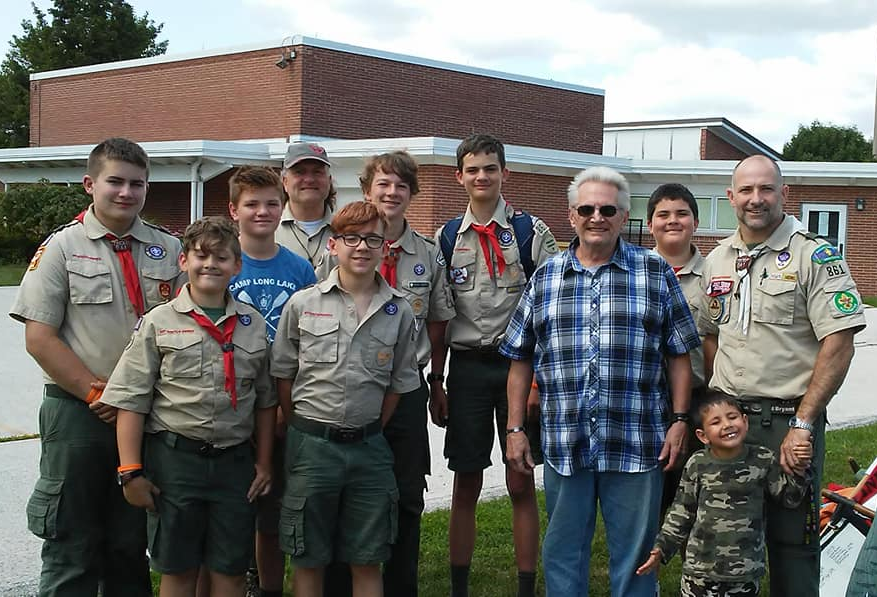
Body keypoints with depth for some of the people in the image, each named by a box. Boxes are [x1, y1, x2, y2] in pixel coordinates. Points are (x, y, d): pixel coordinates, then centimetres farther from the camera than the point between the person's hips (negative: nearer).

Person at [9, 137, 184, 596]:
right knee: (72, 544, 5)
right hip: (78, 410, -3)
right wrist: (96, 393, -12)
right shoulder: (61, 248, -1)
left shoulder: (170, 250, 7)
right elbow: (39, 338, -7)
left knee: (132, 543, 13)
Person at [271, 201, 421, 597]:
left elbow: (399, 383, 8)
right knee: (309, 560, 9)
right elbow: (283, 374, 4)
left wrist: (370, 430, 5)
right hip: (312, 444, -1)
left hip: (369, 448, 1)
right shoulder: (303, 304, -2)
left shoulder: (398, 311, 1)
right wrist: (306, 430, 3)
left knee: (367, 562, 9)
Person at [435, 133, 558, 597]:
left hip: (519, 363, -2)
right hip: (467, 367, 2)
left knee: (521, 485, 3)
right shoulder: (446, 237, 8)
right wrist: (435, 383, 5)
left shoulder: (531, 231, 0)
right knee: (466, 485, 8)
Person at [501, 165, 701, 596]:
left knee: (634, 557, 7)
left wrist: (679, 420, -2)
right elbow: (520, 359, 10)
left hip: (636, 445, -1)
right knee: (562, 553, 12)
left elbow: (678, 354, 5)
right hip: (564, 445, 2)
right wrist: (515, 429, 6)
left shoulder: (656, 273, 3)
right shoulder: (544, 278, 8)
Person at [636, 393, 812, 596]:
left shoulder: (763, 460, -3)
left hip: (746, 570, 0)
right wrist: (661, 549, 2)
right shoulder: (696, 465, -4)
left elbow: (788, 497, 6)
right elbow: (681, 513, 5)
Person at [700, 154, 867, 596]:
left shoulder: (815, 255, -7)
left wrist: (802, 423, -17)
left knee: (792, 542, 1)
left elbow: (838, 345, -13)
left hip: (790, 421, -5)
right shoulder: (715, 261, 11)